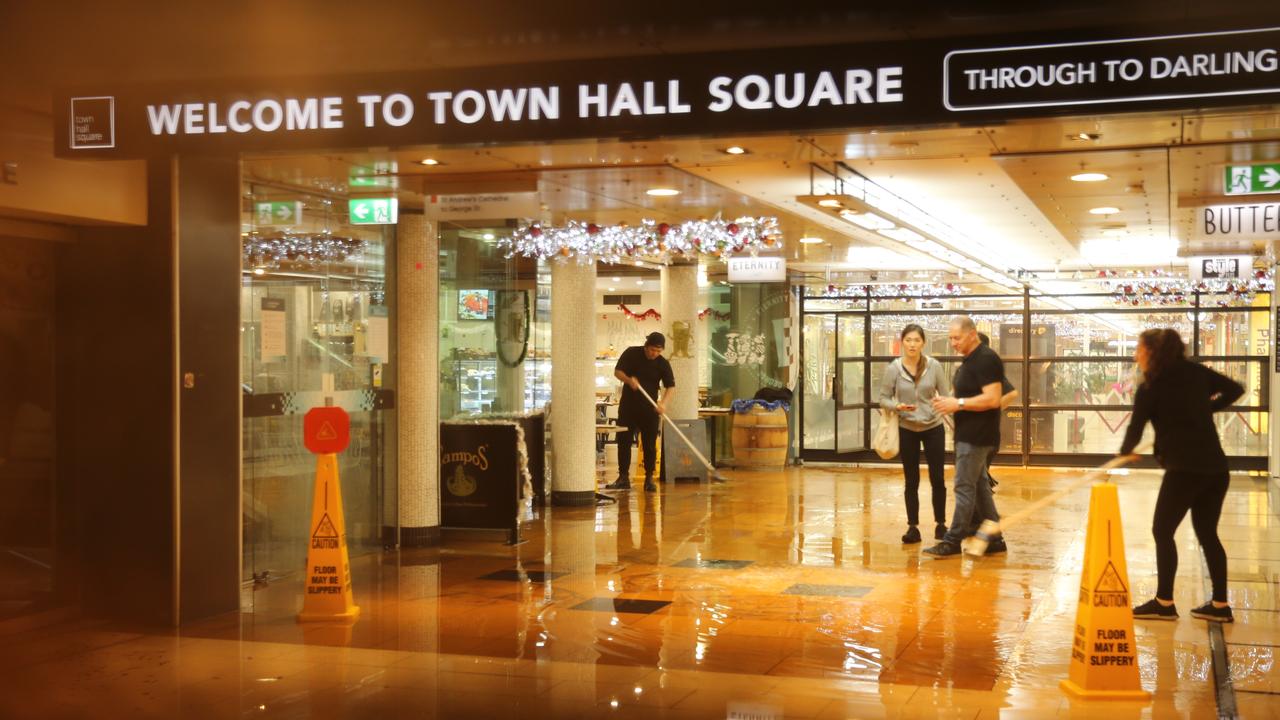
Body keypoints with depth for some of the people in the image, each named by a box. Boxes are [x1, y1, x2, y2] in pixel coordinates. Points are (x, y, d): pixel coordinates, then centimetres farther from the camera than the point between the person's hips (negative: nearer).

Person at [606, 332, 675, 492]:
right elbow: (617, 371, -1)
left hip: (649, 408, -1)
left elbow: (671, 386, -7)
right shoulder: (631, 353, -4)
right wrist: (628, 380, -21)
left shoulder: (663, 363, -5)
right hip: (628, 406, 1)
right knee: (624, 442, 2)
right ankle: (623, 478, 9)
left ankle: (649, 479, 6)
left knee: (649, 445, -1)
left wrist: (663, 402, -25)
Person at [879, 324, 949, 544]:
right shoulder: (893, 368, -8)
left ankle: (940, 524, 20)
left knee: (937, 478, 4)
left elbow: (945, 396, -2)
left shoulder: (934, 366, -7)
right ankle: (913, 527, 13)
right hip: (907, 430, 0)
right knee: (911, 481, 5)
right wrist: (897, 406, -22)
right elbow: (883, 398, -2)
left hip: (933, 428, 0)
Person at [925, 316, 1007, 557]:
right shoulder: (969, 361, 16)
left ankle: (953, 541, -4)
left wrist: (958, 404, -21)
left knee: (964, 487, -7)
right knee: (978, 486, 13)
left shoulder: (986, 359, -15)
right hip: (968, 434, 11)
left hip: (977, 436, -11)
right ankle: (993, 539, 19)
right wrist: (948, 402, 12)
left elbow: (992, 399, -23)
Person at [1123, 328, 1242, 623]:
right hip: (1215, 467, 7)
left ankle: (1164, 603, 7)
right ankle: (1220, 605, 17)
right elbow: (1234, 389, 17)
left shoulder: (1150, 387, -5)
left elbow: (1136, 427, -1)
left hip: (1184, 468, -7)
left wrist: (1126, 452, 19)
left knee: (1162, 531, 5)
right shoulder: (1196, 372, 10)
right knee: (1207, 534, 15)